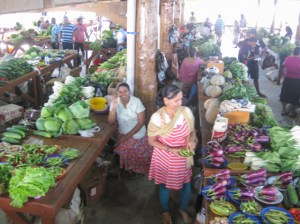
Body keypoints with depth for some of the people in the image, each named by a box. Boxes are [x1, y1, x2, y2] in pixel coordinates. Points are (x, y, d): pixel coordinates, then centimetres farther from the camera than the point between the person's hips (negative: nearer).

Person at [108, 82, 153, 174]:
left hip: (137, 134, -1)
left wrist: (128, 135, -16)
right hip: (122, 134, 1)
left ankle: (139, 168, 19)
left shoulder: (136, 101, -14)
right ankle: (127, 167, 10)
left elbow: (141, 122, -12)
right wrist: (114, 107, -28)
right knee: (124, 151, -18)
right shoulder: (115, 102, -7)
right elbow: (111, 122, -12)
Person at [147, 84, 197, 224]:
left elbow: (192, 131, 1)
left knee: (186, 185, 19)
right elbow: (151, 141, -13)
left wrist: (192, 140, -21)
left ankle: (183, 210, 51)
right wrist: (170, 149, -25)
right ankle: (166, 212, 49)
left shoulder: (186, 112, -15)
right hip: (164, 158, -3)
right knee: (165, 186, 19)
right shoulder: (157, 117, -24)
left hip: (183, 158, 3)